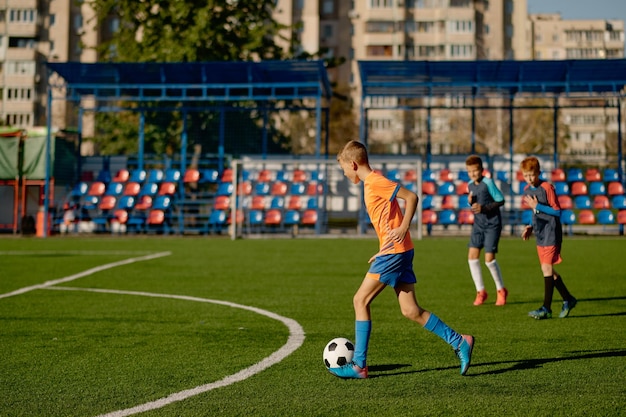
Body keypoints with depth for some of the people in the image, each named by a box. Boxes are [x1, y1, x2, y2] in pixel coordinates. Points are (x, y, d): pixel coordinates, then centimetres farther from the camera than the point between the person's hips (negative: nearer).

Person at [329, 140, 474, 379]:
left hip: (394, 252, -10)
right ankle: (459, 342, 7)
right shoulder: (372, 184, 18)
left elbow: (411, 197, -18)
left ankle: (359, 365, -2)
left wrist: (403, 229, -21)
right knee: (410, 310, 6)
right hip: (398, 252, 10)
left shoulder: (375, 182, -11)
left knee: (360, 300, -5)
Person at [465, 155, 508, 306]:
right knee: (472, 256, -4)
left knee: (489, 259, -10)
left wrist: (483, 208, -19)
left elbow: (501, 200, -10)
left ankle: (501, 290, 11)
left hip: (492, 224, -6)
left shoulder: (488, 183, -13)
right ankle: (480, 291, 9)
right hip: (478, 224, 6)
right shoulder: (470, 185, 6)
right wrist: (470, 202, -6)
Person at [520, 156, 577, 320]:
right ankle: (568, 300, 25)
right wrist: (531, 227, 8)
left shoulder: (547, 188, -13)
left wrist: (537, 206, -18)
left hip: (551, 233, -8)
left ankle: (546, 308, -9)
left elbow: (557, 212, -13)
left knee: (546, 268, -11)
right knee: (548, 270, 11)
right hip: (540, 234, 8)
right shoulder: (527, 190, 10)